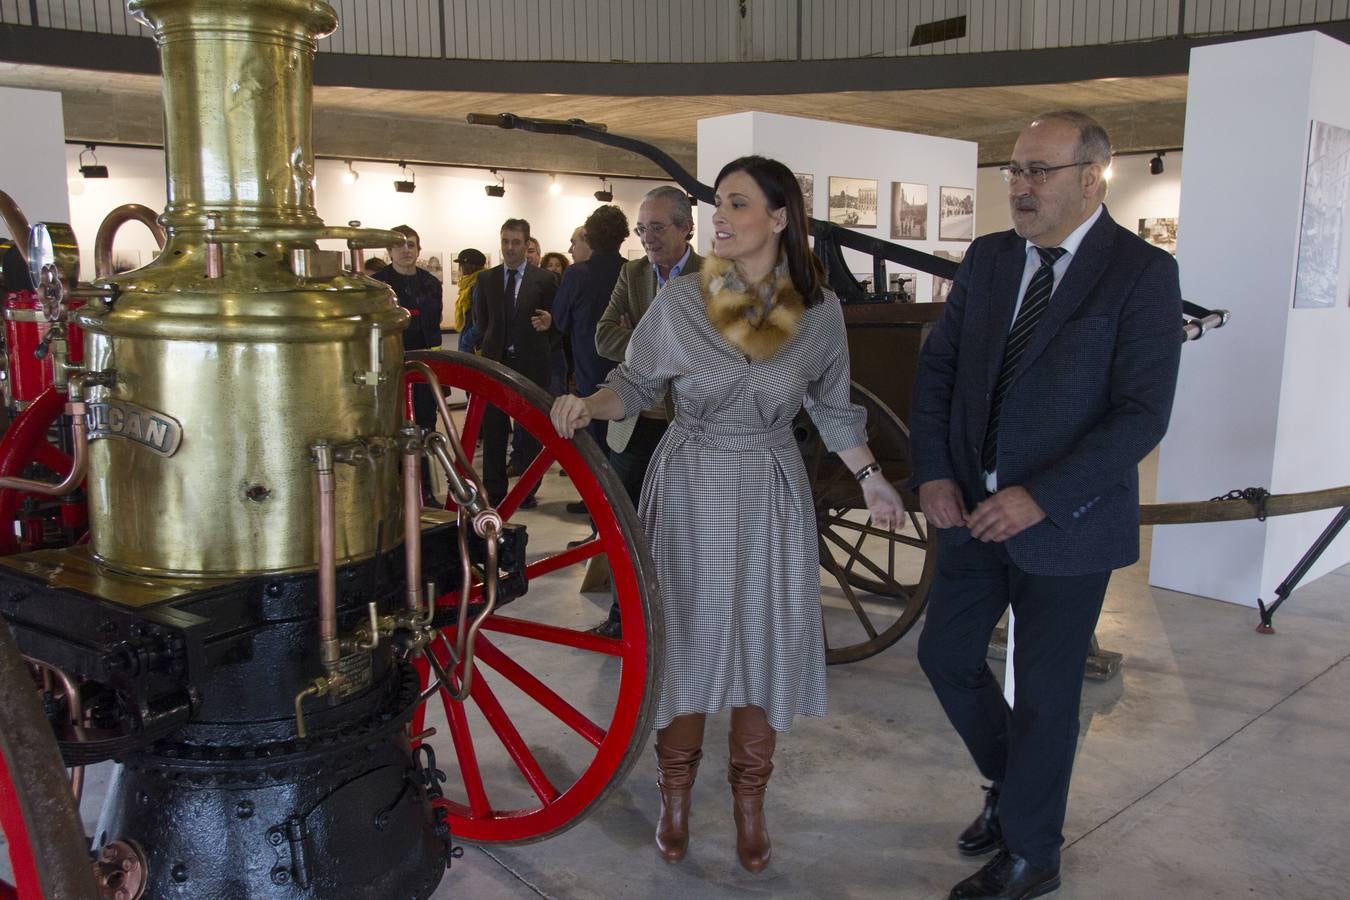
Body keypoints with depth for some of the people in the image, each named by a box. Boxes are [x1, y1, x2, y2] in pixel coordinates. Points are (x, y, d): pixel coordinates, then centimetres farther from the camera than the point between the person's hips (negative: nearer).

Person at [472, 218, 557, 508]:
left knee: (530, 429, 5)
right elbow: (481, 319, 14)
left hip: (530, 363, -2)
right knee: (494, 428, 5)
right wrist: (495, 343, 8)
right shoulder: (486, 278, 7)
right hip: (495, 361, 2)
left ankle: (527, 491, 15)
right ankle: (495, 492, 15)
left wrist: (546, 323, -14)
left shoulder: (543, 279, -1)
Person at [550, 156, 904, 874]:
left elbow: (834, 409, 10)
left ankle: (749, 802, 28)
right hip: (689, 491, -1)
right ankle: (675, 796, 29)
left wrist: (871, 479, 11)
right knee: (686, 640, 6)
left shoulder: (820, 312, -2)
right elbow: (636, 384, 2)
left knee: (766, 645, 6)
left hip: (772, 497, 1)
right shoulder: (678, 303, -6)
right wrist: (587, 405, -18)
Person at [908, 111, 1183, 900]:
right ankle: (1013, 788, 41)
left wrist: (1040, 499, -23)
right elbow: (938, 367, 7)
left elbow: (1144, 415, -17)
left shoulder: (1142, 273, -11)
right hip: (973, 509, 5)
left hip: (1066, 521, -5)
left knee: (1044, 694, 8)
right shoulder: (988, 259, 4)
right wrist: (934, 473, -6)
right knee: (946, 657, 14)